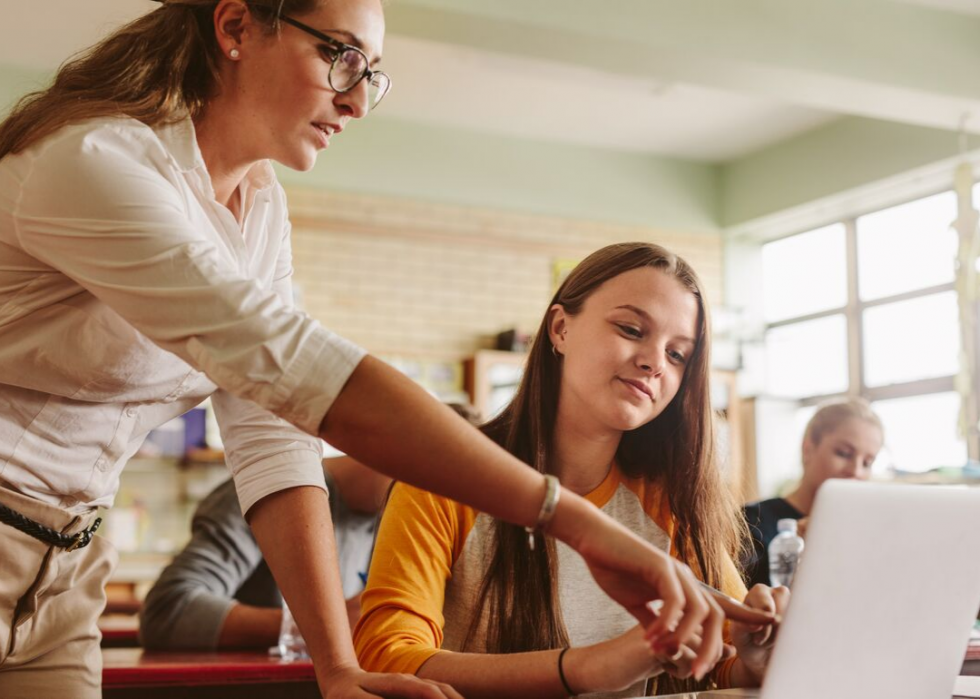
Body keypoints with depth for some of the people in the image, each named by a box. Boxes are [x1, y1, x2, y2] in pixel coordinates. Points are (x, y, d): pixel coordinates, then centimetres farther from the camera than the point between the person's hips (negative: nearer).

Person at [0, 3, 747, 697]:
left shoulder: (261, 203, 3)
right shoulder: (92, 163, -24)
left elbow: (272, 430, -4)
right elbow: (303, 371, -34)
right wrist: (577, 521, -36)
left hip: (63, 561, 7)